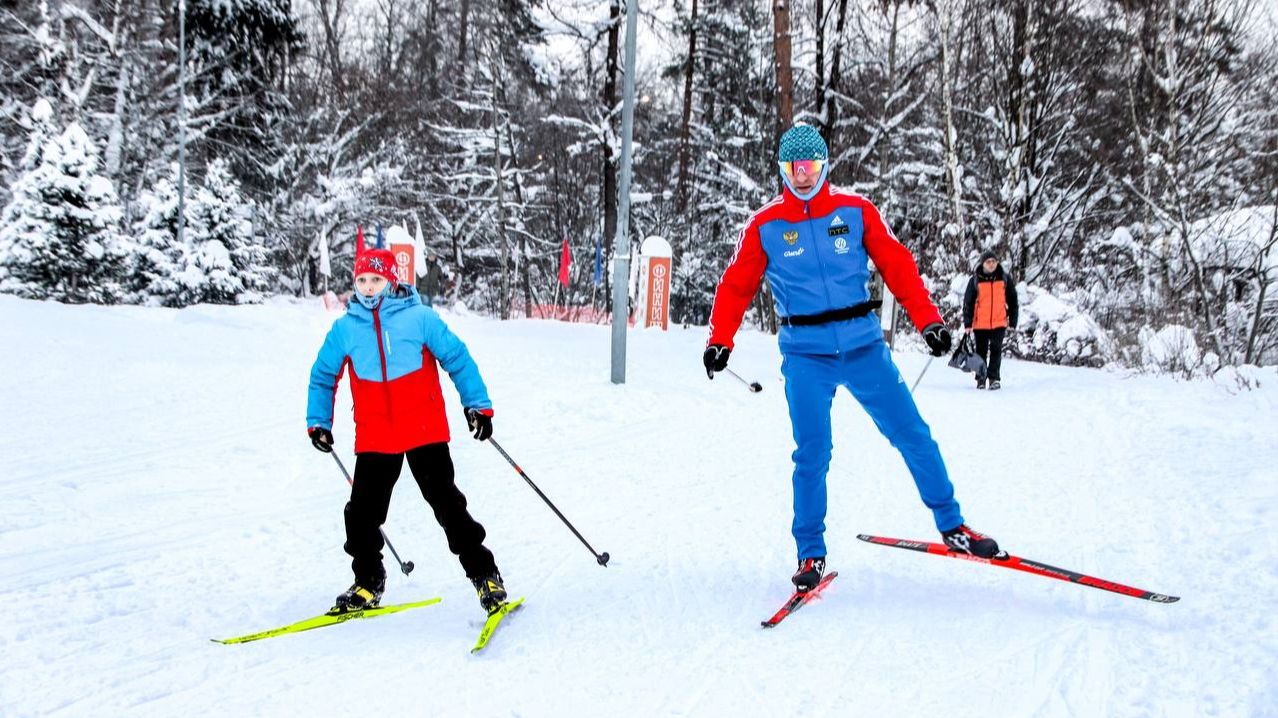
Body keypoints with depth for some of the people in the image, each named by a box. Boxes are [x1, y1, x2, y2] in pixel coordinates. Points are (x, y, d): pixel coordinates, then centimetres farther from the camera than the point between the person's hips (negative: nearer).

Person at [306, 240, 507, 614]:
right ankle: (367, 583, 23)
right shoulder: (345, 328, 4)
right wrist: (318, 422, 10)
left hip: (425, 432, -3)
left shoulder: (419, 317, -5)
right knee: (363, 512, 4)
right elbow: (323, 376, 16)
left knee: (448, 505, -2)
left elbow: (457, 359, 0)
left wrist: (477, 404, -5)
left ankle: (485, 575, 9)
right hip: (374, 438, 3)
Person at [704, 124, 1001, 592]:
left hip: (864, 346, 1)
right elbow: (737, 286, 5)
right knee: (812, 454, -5)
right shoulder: (764, 226, 2)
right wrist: (719, 341, -6)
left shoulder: (855, 211, 2)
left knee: (913, 435, 4)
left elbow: (897, 266, 2)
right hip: (806, 356, -1)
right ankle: (811, 554, 9)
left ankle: (952, 527, 19)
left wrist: (928, 320, -5)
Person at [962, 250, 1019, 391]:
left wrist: (1012, 322, 4)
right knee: (981, 351, 8)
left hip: (999, 322, 0)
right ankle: (981, 378, 21)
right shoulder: (975, 280, 0)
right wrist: (967, 323, -5)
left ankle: (994, 378, -2)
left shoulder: (1005, 278, 3)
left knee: (996, 350, -8)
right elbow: (968, 302, 1)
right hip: (980, 323, 0)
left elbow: (1012, 301, 8)